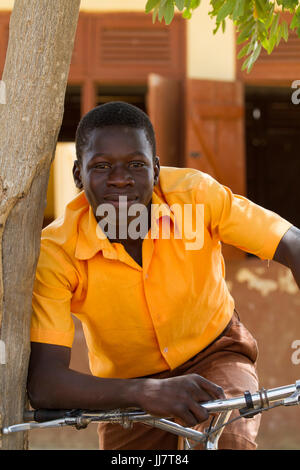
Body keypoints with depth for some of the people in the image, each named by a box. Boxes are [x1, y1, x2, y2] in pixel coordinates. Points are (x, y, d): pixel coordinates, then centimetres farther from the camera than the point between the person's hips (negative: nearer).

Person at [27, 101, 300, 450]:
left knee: (230, 441, -28)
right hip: (126, 389, 1)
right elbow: (42, 384, -33)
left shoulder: (195, 194, -22)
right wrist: (144, 392, -48)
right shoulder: (55, 252, -25)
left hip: (214, 355, -1)